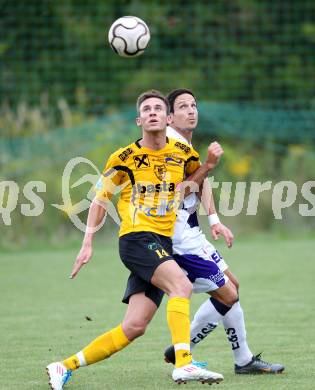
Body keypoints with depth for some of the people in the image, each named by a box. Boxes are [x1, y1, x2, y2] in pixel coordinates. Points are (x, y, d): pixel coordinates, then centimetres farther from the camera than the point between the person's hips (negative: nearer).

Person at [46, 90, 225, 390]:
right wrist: (87, 244, 1)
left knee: (133, 328, -1)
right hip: (136, 238, -5)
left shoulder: (182, 153, 7)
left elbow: (194, 180, 28)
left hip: (163, 244, 5)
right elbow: (100, 198, 6)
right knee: (181, 285, -30)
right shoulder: (126, 157, -3)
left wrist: (209, 163, 5)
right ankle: (184, 365, -38)